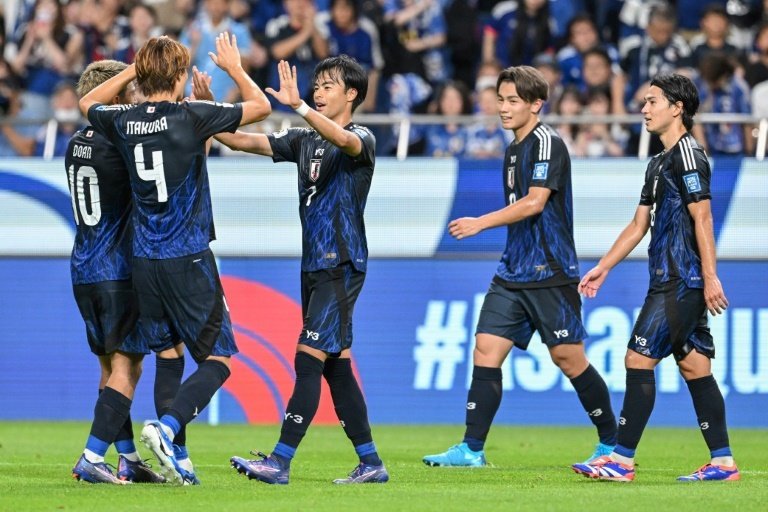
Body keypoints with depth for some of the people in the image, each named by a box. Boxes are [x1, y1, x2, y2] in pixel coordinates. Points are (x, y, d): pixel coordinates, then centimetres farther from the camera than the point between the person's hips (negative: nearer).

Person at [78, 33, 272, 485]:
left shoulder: (124, 122, 2)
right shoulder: (190, 117, -11)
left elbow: (88, 103, 27)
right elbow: (262, 107, -2)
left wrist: (133, 71, 24)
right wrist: (234, 67, 12)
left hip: (144, 260, 6)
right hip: (188, 258, -5)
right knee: (217, 359, 0)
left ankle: (173, 459, 12)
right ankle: (166, 427, -22)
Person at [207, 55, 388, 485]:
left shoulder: (362, 139, -7)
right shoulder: (305, 141, 15)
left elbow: (340, 138, -31)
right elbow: (243, 141, 11)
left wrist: (298, 106, -45)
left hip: (342, 266, -8)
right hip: (315, 267, 8)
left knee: (309, 359, -13)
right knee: (336, 364, 8)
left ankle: (280, 462, -17)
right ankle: (371, 463, 14)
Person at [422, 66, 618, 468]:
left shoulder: (547, 143, -11)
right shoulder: (514, 150, 16)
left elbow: (534, 202, -21)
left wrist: (480, 223, -22)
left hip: (550, 273, -8)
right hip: (513, 273, 8)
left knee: (568, 357, -3)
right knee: (486, 349, -2)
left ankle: (612, 444, 11)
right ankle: (472, 449, -3)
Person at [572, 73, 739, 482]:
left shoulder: (688, 155, -11)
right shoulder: (659, 163, 19)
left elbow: (702, 218, -17)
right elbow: (639, 225, 24)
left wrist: (711, 278, -21)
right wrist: (604, 267, 22)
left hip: (681, 283, -10)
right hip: (670, 281, 10)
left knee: (638, 359, -9)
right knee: (694, 366, 7)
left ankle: (622, 460, -8)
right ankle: (723, 462, 7)